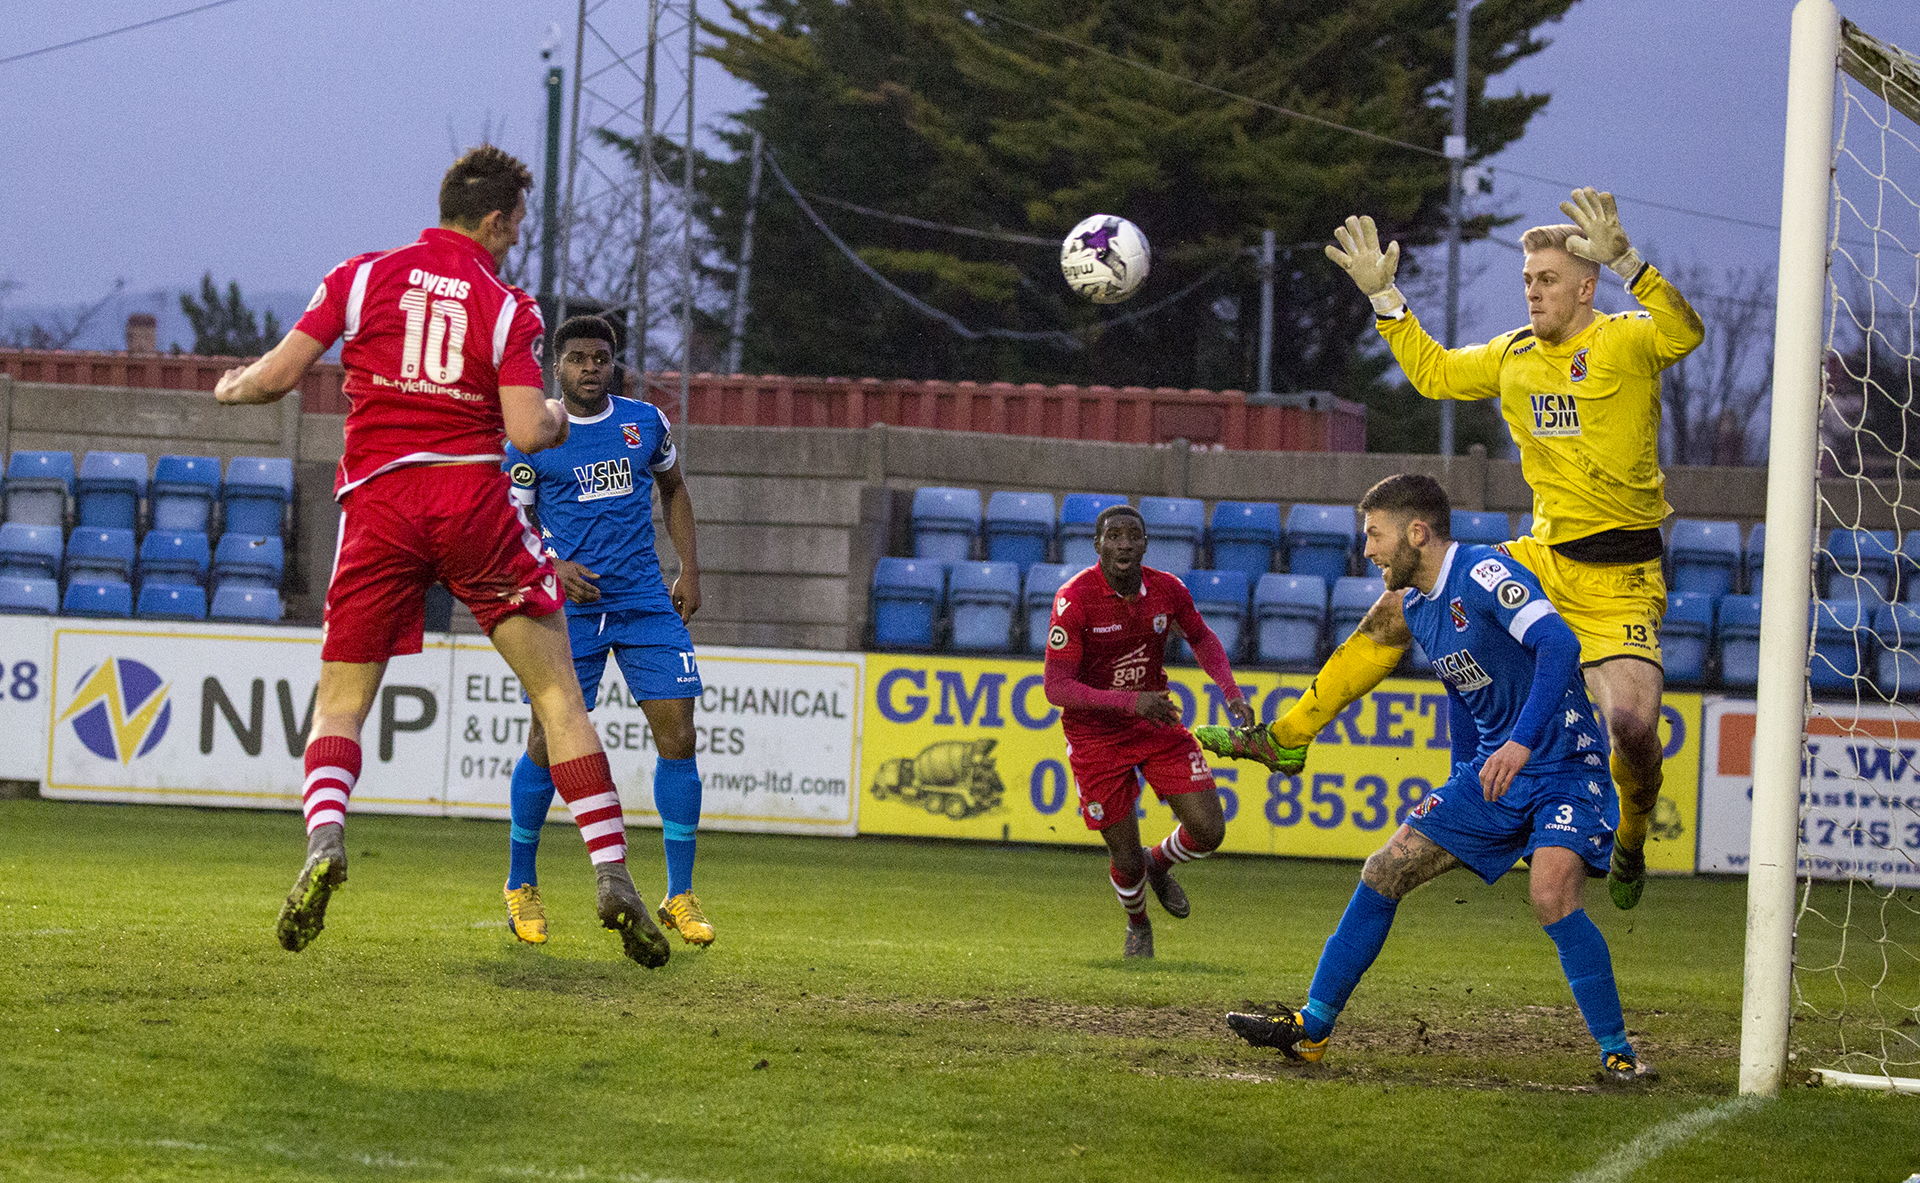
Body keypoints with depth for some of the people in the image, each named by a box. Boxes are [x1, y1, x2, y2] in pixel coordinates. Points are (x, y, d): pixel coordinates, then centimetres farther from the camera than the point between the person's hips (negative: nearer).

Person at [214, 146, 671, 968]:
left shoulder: (363, 276, 6)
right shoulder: (508, 307, 3)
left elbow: (276, 375, 2)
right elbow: (527, 432, -7)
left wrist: (234, 385, 23)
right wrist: (557, 416, 15)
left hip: (378, 505, 1)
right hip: (471, 498, -1)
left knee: (339, 707, 10)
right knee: (558, 695, 6)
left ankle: (324, 841, -19)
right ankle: (613, 879, -2)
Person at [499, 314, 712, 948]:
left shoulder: (645, 422, 8)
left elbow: (673, 489, 22)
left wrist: (689, 569, 14)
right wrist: (553, 567, -15)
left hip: (646, 603, 3)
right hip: (569, 607, -3)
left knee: (677, 736, -6)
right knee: (548, 741, -5)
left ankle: (680, 896, 2)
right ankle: (521, 886, 15)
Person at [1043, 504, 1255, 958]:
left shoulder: (1168, 590, -9)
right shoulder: (1075, 598, -23)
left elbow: (1201, 637, 14)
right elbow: (1056, 688, -27)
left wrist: (1230, 690, -1)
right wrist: (1130, 702, -37)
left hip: (1157, 723, 4)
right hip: (1095, 733, -4)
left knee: (1208, 832, -7)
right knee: (1127, 859, 0)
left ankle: (1157, 864, 29)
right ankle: (1137, 925, 36)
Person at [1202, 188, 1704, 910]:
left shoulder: (1624, 341, -11)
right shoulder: (1514, 355, 9)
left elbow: (1685, 332, -32)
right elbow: (1433, 373, 23)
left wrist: (1624, 261, -44)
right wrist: (1383, 295, 13)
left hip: (1620, 580, -6)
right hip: (1543, 559, 6)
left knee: (1632, 725, -24)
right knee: (1404, 603, 1)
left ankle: (1631, 841, 8)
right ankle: (1288, 738, 12)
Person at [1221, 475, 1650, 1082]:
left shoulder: (1483, 574, -20)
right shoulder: (1416, 608, 8)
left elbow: (1558, 644, -34)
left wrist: (1522, 742, -43)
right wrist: (1464, 787, 25)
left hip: (1564, 768, -9)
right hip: (1491, 774, 9)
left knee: (1551, 895, -29)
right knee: (1384, 873, 4)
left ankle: (1616, 1052, -17)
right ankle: (1312, 1027, 12)